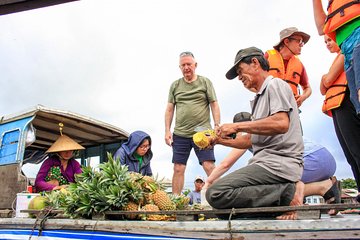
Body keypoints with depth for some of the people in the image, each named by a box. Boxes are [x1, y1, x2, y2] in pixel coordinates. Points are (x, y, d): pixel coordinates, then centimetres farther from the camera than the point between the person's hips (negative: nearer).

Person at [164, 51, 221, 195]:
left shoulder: (205, 82, 8)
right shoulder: (175, 85, 14)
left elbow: (214, 105, 5)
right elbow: (169, 109, 13)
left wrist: (217, 126, -5)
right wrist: (167, 130, 5)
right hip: (180, 134, 2)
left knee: (209, 167, -8)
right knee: (178, 169, 2)